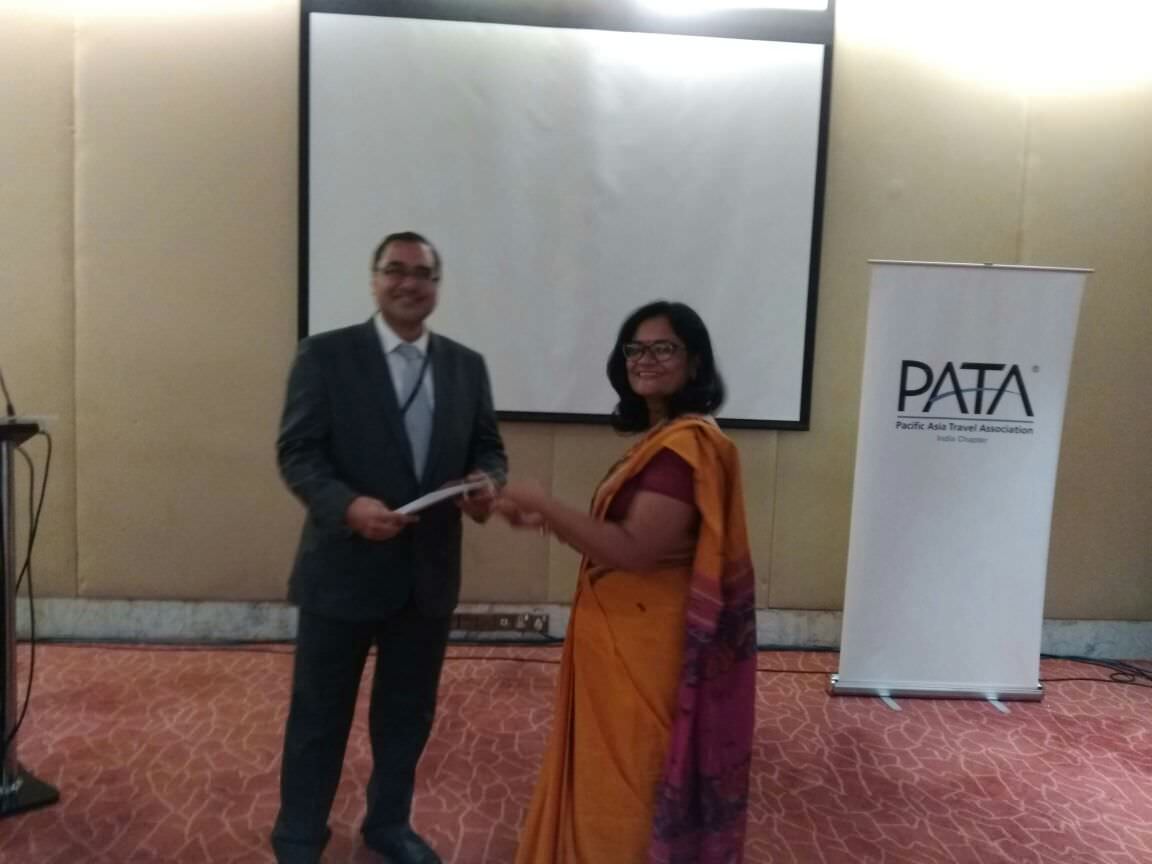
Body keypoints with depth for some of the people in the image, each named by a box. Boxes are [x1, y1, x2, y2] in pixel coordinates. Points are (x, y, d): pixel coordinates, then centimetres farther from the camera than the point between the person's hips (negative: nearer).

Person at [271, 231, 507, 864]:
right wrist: (349, 506, -28)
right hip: (343, 568, -3)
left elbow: (488, 450, 7)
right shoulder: (325, 355, -6)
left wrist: (485, 483, -16)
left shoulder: (467, 366, 6)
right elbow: (296, 452, -10)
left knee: (408, 713, 20)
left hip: (431, 573, 4)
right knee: (320, 715, 13)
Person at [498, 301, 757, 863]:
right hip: (624, 637, 10)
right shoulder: (662, 437, 10)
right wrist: (548, 520, 3)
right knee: (616, 783, 24)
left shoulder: (686, 444, -22)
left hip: (646, 646, -10)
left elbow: (634, 550, -28)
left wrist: (541, 503, -22)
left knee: (631, 787, 10)